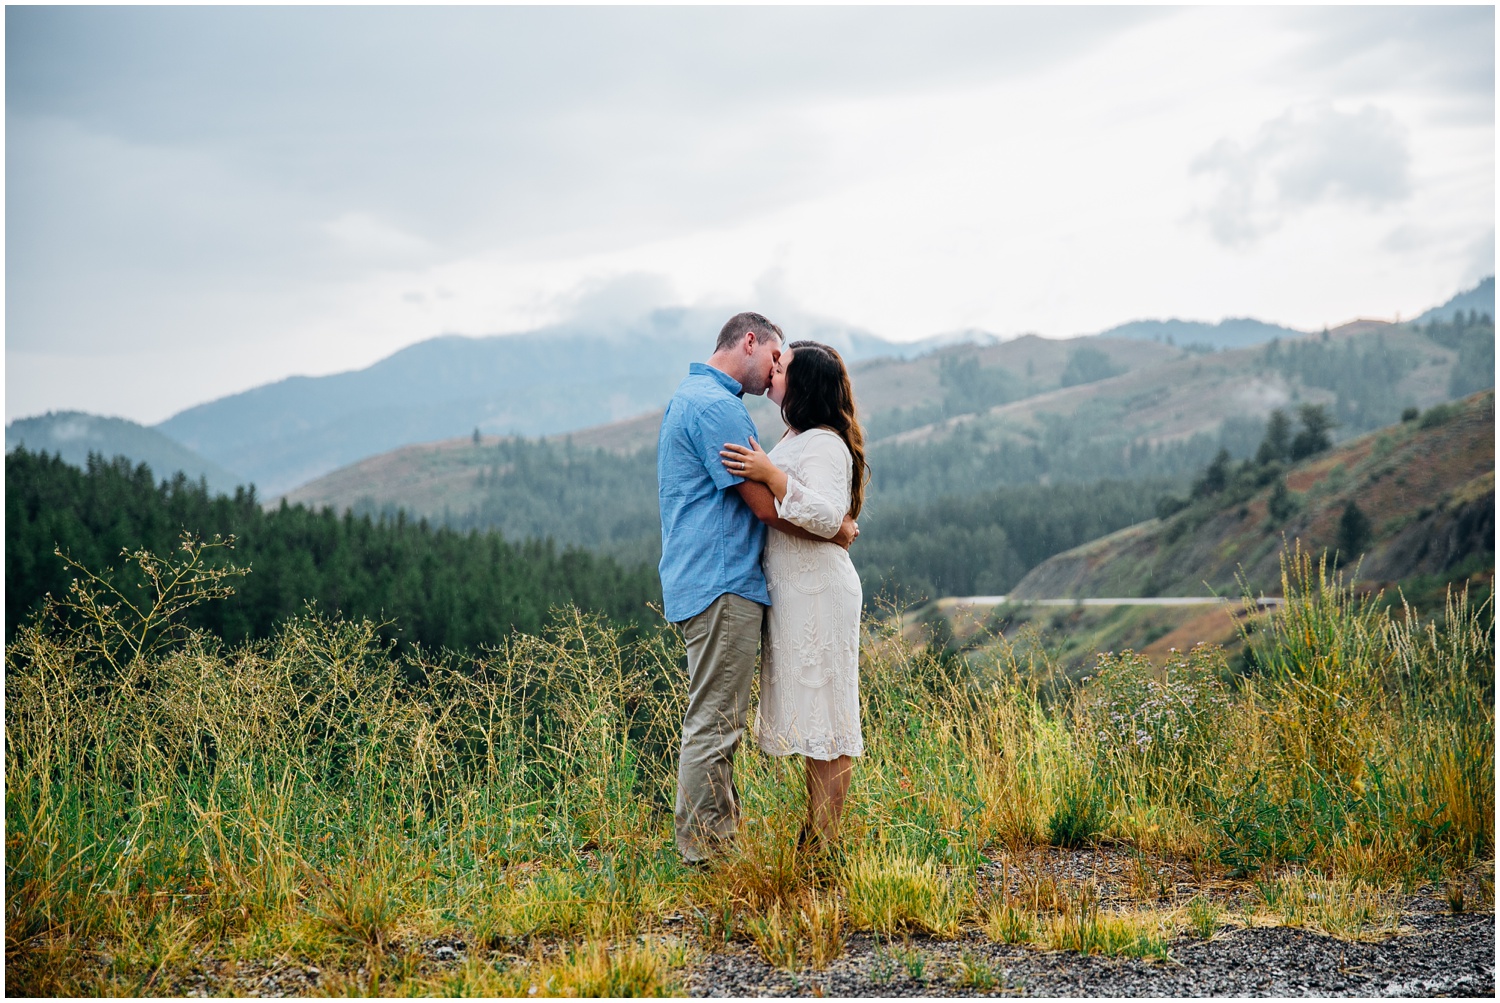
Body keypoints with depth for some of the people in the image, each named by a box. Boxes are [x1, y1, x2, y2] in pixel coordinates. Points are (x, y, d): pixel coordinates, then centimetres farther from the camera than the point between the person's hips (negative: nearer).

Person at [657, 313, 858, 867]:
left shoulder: (689, 398, 20)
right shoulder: (716, 405, -15)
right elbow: (767, 506, -17)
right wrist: (837, 532, -5)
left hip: (706, 580, 11)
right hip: (723, 583, -11)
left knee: (717, 722, 16)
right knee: (714, 724, -6)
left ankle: (715, 838, 22)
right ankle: (704, 848, -2)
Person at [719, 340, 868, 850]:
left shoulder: (824, 445, -13)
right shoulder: (794, 440, 18)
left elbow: (828, 516, -26)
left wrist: (772, 475, -28)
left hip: (817, 591, -10)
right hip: (792, 591, 10)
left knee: (823, 715, -6)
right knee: (810, 713, 13)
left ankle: (825, 841, -2)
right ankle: (814, 833, 19)